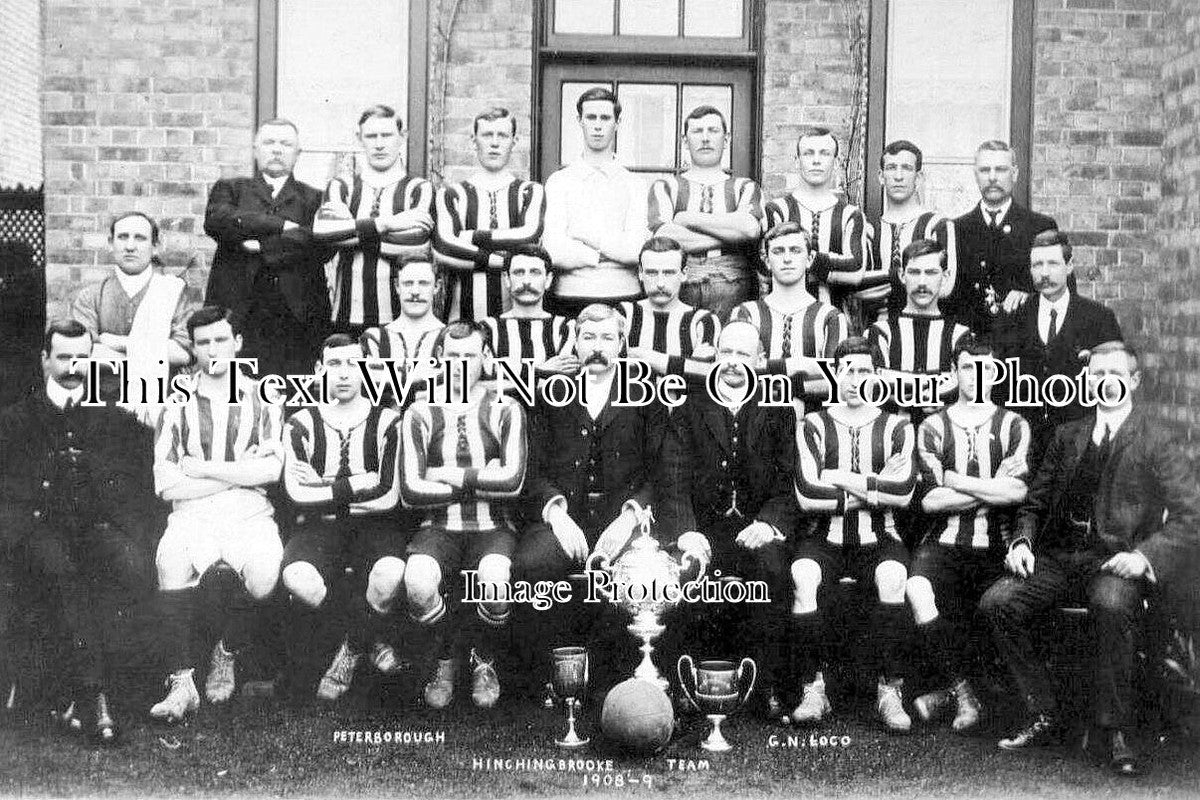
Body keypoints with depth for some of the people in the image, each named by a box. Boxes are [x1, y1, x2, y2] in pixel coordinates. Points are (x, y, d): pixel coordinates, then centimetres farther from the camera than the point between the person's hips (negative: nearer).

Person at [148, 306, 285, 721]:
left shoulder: (263, 400, 12)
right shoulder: (177, 405, 13)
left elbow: (271, 470, -2)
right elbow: (166, 485, 2)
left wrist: (201, 469, -4)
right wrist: (240, 472, -3)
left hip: (250, 515, 0)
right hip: (192, 516, 0)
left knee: (264, 574, -31)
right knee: (171, 562, -33)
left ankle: (226, 655, -2)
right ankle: (181, 683, -24)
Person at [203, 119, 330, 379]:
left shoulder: (314, 199, 16)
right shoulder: (229, 189, 18)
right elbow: (215, 221, -4)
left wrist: (261, 245, -6)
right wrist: (280, 225, -6)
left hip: (297, 316, 0)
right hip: (238, 311, 0)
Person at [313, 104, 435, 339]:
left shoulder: (419, 189, 5)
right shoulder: (341, 188, 13)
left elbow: (416, 245, -13)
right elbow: (322, 231, -7)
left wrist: (351, 228, -3)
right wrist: (386, 223, -10)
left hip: (400, 319, -2)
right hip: (347, 318, 2)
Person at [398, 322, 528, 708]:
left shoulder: (505, 410, 3)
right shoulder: (420, 413, 4)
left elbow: (513, 481, -11)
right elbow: (410, 492, -6)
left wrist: (451, 476, -8)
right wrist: (481, 481, -6)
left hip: (492, 528, -1)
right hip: (440, 527, 1)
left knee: (494, 583, -33)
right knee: (418, 583, -31)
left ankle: (484, 662, 3)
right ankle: (446, 659, 3)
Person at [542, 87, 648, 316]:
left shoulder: (634, 184, 7)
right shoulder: (559, 181, 6)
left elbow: (637, 251, -6)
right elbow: (554, 253, -6)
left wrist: (584, 234, -5)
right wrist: (612, 251, -4)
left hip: (624, 297, 1)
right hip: (570, 296, 0)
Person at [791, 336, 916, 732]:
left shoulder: (896, 427, 8)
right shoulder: (815, 424, 6)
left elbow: (902, 491, -9)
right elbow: (806, 495, -8)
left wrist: (840, 479, -8)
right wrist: (872, 492, -7)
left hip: (878, 539, 0)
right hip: (826, 538, 0)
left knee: (893, 578, -32)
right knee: (803, 577, -31)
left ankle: (889, 691, -21)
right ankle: (813, 688, -21)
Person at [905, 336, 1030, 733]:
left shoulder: (1014, 426, 10)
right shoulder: (932, 428, 10)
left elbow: (1017, 492, -6)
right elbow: (929, 500, -3)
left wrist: (956, 481, -6)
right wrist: (993, 487, -4)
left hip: (995, 549, 0)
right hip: (944, 544, 0)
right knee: (917, 591, -30)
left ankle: (952, 689, 10)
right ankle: (964, 693, -14)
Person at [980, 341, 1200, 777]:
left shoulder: (1157, 443, 4)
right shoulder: (1067, 436, 18)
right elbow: (1035, 502, 21)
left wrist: (1145, 556, -19)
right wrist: (1022, 541, 0)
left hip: (1115, 562, -4)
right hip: (1059, 557, 5)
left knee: (1111, 605, -38)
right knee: (997, 602, -20)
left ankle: (1115, 731, -20)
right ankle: (1042, 718, -6)